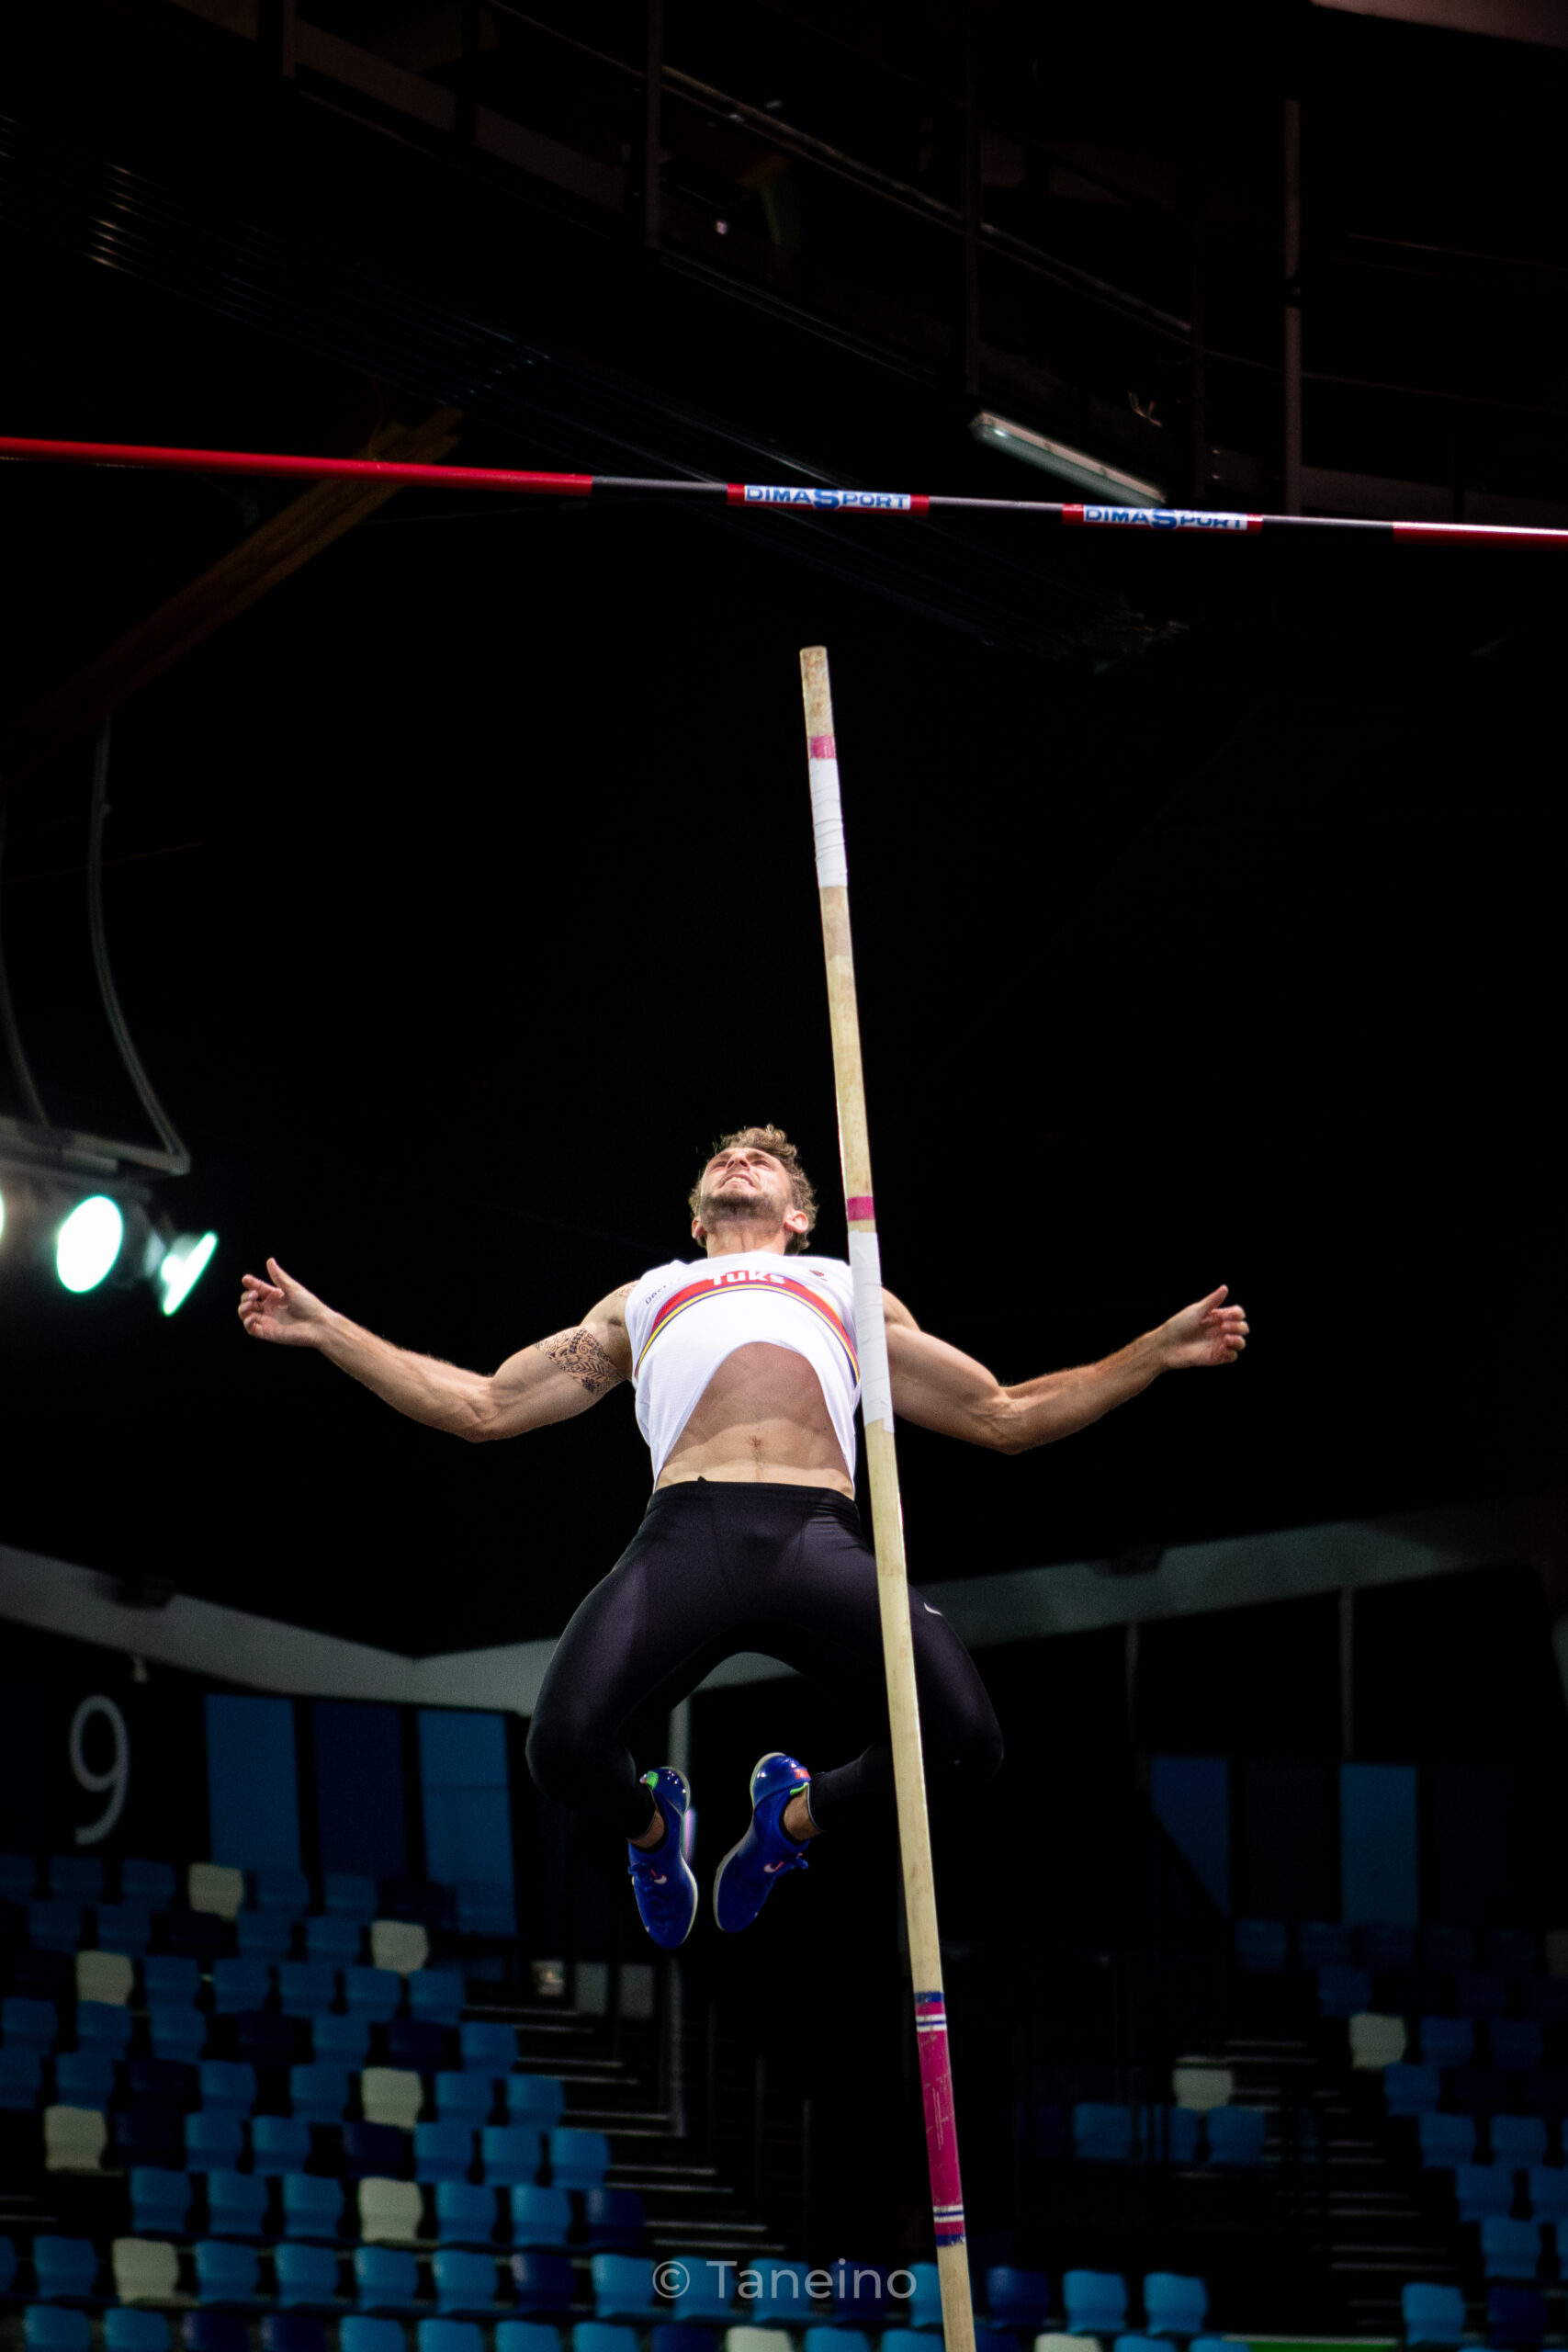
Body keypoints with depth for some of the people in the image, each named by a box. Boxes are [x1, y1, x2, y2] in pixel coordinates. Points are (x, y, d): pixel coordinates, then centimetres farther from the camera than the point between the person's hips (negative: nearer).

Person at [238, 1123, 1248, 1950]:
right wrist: (326, 1331, 32)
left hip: (820, 1535, 0)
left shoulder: (850, 1295, 37)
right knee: (566, 1746, -26)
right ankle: (652, 1824, 15)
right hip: (688, 1530, 0)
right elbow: (482, 1407, 36)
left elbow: (1005, 1417, 36)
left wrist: (1157, 1353, 28)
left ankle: (801, 1808, 12)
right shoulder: (645, 1300, 38)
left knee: (965, 1746, -24)